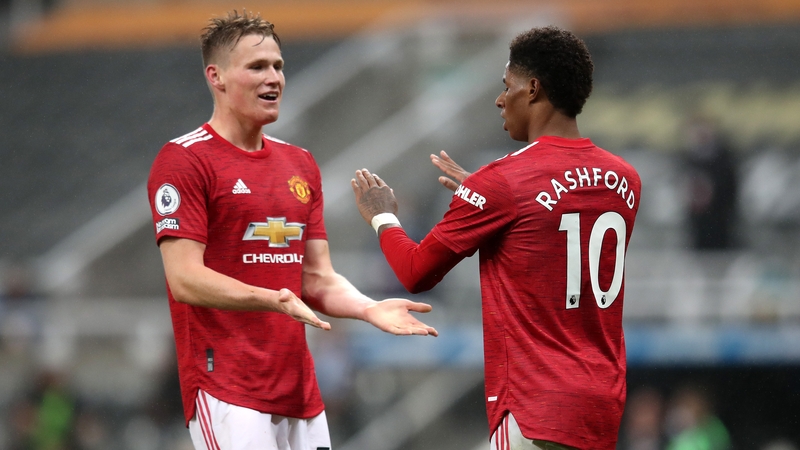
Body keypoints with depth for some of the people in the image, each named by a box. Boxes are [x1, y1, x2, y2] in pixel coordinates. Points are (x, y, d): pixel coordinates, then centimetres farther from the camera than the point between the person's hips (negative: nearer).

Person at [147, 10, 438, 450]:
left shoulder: (300, 164, 18)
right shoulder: (183, 160, -6)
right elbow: (184, 278, -14)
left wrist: (370, 308, -2)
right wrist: (273, 300, -27)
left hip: (300, 393, 7)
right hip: (226, 393, -7)